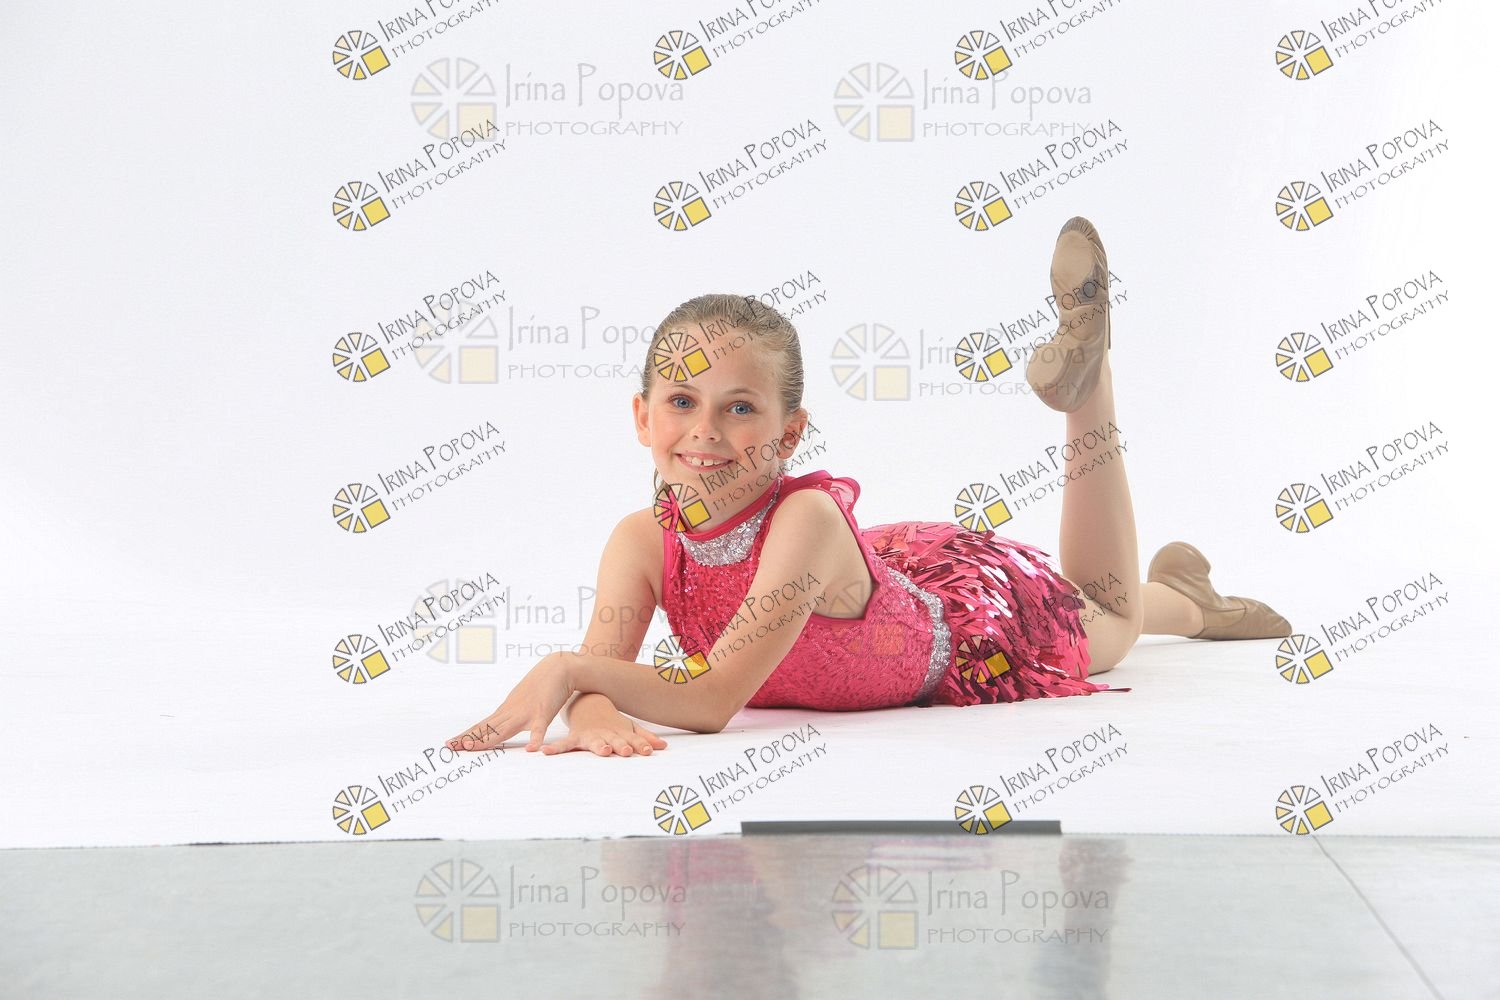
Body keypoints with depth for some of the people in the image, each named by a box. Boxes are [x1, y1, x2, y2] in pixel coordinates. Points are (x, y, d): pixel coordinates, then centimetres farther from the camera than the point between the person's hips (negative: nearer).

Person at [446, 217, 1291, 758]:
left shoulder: (807, 517, -47)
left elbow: (713, 699, -50)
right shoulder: (643, 540, -32)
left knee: (1111, 623, 29)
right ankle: (1185, 595, 64)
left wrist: (566, 670, -60)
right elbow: (598, 668, -37)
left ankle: (1090, 367, 36)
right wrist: (595, 713, -60)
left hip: (985, 615, -5)